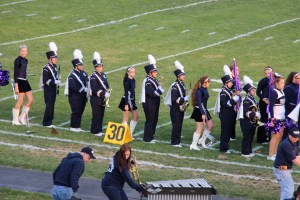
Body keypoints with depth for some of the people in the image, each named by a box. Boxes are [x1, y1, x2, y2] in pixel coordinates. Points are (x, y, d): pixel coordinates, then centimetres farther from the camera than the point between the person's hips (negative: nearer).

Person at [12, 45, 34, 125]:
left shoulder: (25, 60, 12)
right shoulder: (17, 60, -13)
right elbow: (15, 74, -16)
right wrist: (16, 86, -20)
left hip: (25, 82, 8)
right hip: (19, 82, -8)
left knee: (30, 100, 3)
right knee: (20, 101, -3)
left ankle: (22, 117, 14)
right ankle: (15, 120, 9)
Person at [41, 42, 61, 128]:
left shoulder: (54, 67, 10)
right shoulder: (46, 68, -16)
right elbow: (45, 81, -20)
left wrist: (57, 81, 4)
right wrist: (55, 82, -21)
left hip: (53, 88, 8)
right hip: (48, 89, -8)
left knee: (51, 105, 11)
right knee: (49, 106, -7)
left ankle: (49, 121, 17)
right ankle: (46, 122, 0)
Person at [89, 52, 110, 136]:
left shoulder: (103, 75, 11)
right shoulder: (93, 77, -14)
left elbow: (107, 86, 15)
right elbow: (94, 89, -20)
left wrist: (107, 93, -5)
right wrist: (103, 94, -23)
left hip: (102, 99, 7)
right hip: (96, 99, -7)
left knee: (101, 115, 11)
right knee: (96, 115, -4)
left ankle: (99, 130, 19)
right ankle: (95, 131, 3)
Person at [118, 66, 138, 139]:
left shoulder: (133, 80, 9)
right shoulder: (127, 81, -16)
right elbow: (126, 93, -19)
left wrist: (134, 101, 18)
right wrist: (126, 104, -21)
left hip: (132, 101, 9)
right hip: (127, 101, -9)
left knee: (136, 117, 8)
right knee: (126, 119, -1)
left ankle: (130, 133, 16)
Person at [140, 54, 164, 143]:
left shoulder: (154, 80, 12)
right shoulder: (147, 81, -18)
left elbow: (159, 89, 15)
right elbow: (151, 93, -27)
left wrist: (160, 90, -5)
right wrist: (159, 91, -18)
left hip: (154, 103, 9)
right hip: (149, 104, -9)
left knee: (154, 120, 15)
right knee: (150, 120, -4)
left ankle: (151, 136, 25)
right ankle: (147, 138, 3)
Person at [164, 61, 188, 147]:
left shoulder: (182, 84, 10)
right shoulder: (175, 86, -18)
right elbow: (174, 99, -23)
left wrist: (186, 98, 2)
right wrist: (184, 99, -25)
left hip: (181, 108, 8)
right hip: (175, 109, -8)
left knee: (179, 124, 11)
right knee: (176, 125, -6)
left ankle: (177, 141, 19)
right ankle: (174, 142, 0)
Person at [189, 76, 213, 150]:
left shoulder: (205, 90, 8)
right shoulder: (199, 91, -19)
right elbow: (199, 103, -23)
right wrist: (202, 114, -26)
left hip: (204, 110, 9)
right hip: (199, 111, -9)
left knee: (210, 125, 9)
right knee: (200, 128, -4)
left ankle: (202, 140, 21)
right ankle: (193, 145, 5)